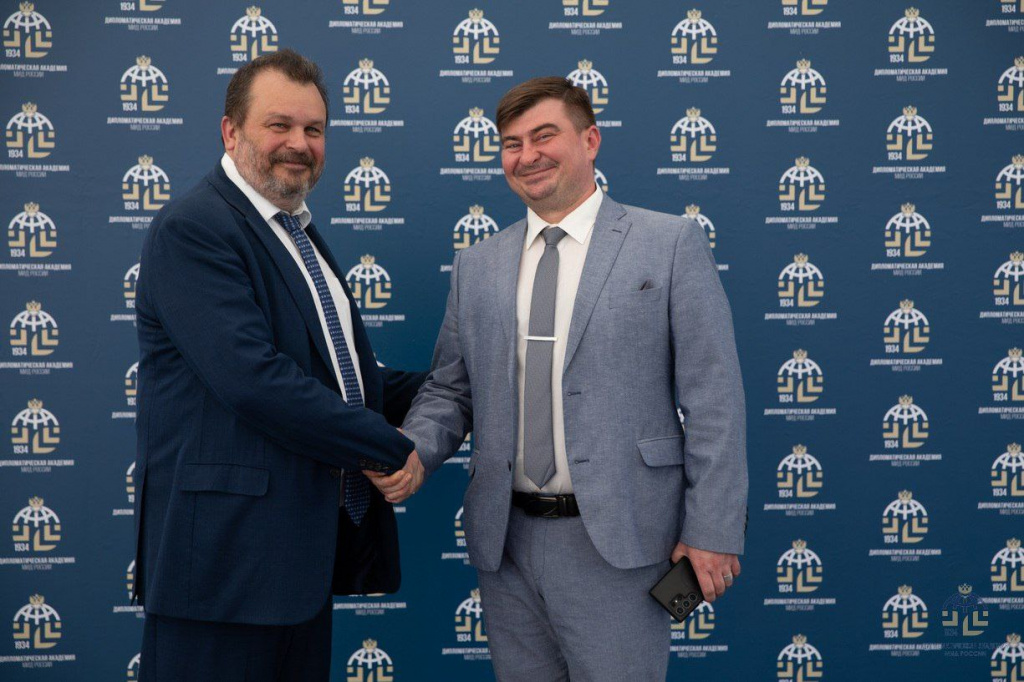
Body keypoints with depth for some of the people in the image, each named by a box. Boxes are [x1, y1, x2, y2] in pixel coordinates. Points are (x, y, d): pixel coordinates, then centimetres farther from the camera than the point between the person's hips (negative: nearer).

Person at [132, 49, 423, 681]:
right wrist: (393, 445, -16)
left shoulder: (301, 237, 18)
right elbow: (255, 380, -24)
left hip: (305, 550, 9)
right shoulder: (193, 228, -12)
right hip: (227, 553, -9)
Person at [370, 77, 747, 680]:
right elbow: (450, 389, 14)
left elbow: (712, 398, -5)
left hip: (617, 542, -4)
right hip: (507, 541, 4)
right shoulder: (477, 266, 11)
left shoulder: (670, 243, -2)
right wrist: (413, 454, -7)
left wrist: (713, 531, -10)